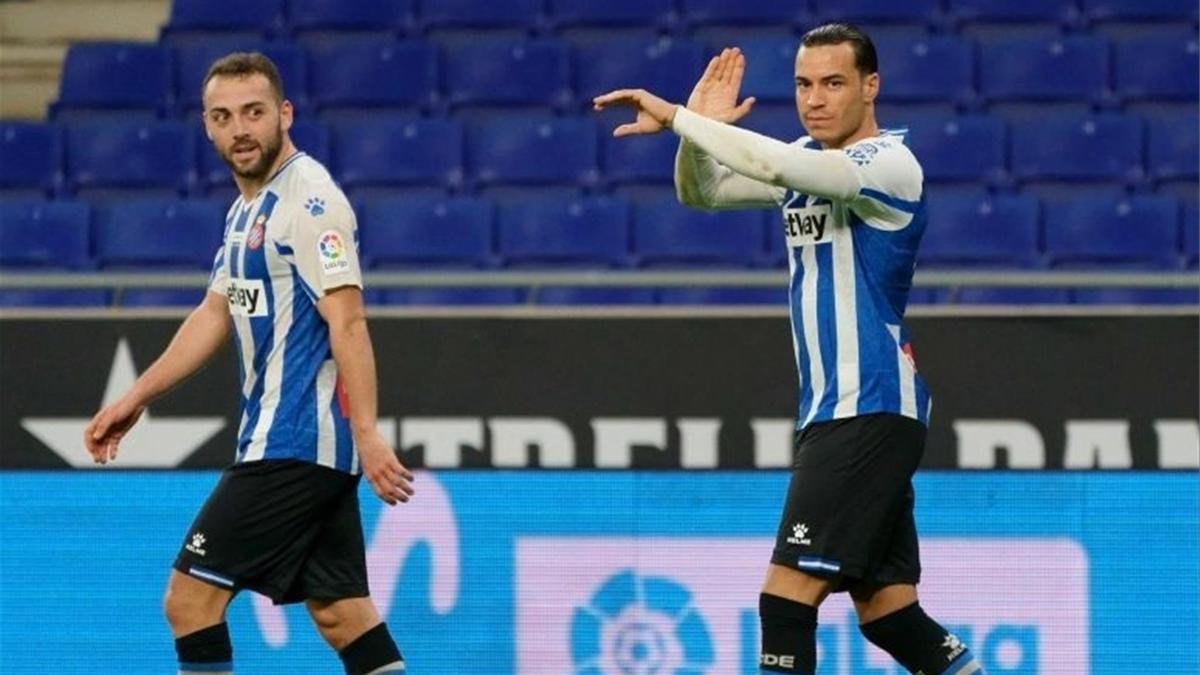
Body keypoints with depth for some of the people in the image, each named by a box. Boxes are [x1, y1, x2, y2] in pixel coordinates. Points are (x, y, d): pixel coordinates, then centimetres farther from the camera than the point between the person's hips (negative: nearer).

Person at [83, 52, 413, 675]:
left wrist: (367, 436, -28)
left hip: (293, 445, -9)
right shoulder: (249, 205, 16)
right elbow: (216, 313, 26)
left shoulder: (309, 199, -14)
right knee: (341, 614, 8)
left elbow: (348, 323, -21)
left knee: (190, 597, -7)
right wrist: (136, 398, 25)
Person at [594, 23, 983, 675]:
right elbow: (701, 192, 13)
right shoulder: (805, 160, 12)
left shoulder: (890, 164, -14)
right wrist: (697, 128, -7)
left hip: (871, 412, -9)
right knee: (885, 610, 10)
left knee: (788, 591, -15)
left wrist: (676, 117, -27)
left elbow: (782, 166, -29)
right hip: (827, 412, 9)